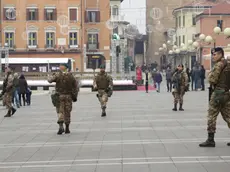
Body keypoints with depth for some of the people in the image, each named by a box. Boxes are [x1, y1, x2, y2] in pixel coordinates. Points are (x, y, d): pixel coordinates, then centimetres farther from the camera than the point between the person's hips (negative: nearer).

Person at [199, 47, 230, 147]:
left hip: (219, 92, -8)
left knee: (212, 116, -4)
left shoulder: (219, 64, -13)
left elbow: (212, 79, -16)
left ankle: (210, 140, -4)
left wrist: (210, 74, 2)